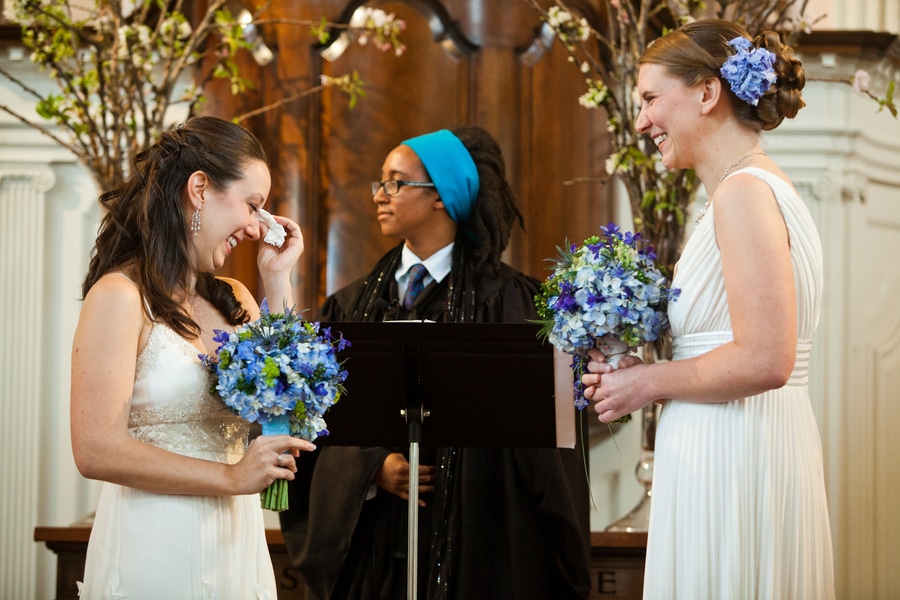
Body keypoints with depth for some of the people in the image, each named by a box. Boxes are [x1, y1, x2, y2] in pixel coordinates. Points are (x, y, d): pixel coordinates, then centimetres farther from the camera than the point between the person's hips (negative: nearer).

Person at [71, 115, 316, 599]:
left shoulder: (234, 301, 12)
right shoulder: (120, 296, -10)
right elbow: (96, 450, -17)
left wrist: (278, 281, 5)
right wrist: (230, 478, -17)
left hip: (238, 541, 7)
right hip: (158, 545, -7)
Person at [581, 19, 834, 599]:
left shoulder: (744, 192, -15)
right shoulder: (764, 187, 15)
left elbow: (764, 360, -23)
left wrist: (649, 383, -10)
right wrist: (637, 371, 9)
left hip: (736, 459, -10)